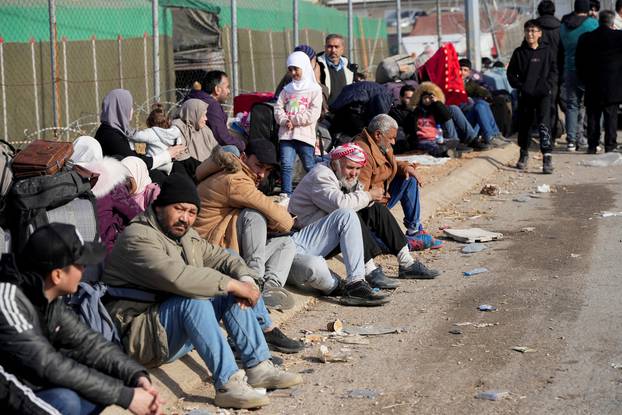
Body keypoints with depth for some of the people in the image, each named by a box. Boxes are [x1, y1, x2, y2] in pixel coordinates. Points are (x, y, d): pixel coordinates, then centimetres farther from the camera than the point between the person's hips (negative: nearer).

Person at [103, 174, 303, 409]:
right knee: (194, 299, -32)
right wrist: (232, 284, -27)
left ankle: (258, 368, -8)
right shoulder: (138, 238, -18)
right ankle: (228, 384, -37)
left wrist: (245, 279, -8)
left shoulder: (186, 235, 12)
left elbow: (221, 257, 16)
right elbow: (177, 277, -31)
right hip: (138, 336, -9)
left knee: (233, 296, -3)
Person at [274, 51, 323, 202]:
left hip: (305, 134, -3)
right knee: (286, 165, -7)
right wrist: (285, 121, -12)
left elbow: (312, 115, -8)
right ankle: (285, 195, -7)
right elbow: (278, 108, 7)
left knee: (310, 167, 5)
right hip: (286, 134, 3)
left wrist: (293, 120, -10)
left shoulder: (315, 90, 2)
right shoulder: (287, 89, 15)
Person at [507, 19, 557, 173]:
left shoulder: (547, 51, 3)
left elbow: (554, 71, 7)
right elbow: (511, 73, 10)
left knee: (544, 124, -15)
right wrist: (519, 86, -3)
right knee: (524, 125, 12)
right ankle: (524, 154, 31)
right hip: (525, 95, 2)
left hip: (543, 94, -2)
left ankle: (547, 157, -18)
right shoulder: (519, 52, 5)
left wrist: (546, 85, -8)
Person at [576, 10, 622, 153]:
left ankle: (592, 146, 9)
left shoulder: (585, 38, 2)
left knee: (593, 117, 8)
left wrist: (584, 79, 13)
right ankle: (610, 146, 3)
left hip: (592, 86, 2)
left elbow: (579, 62, 6)